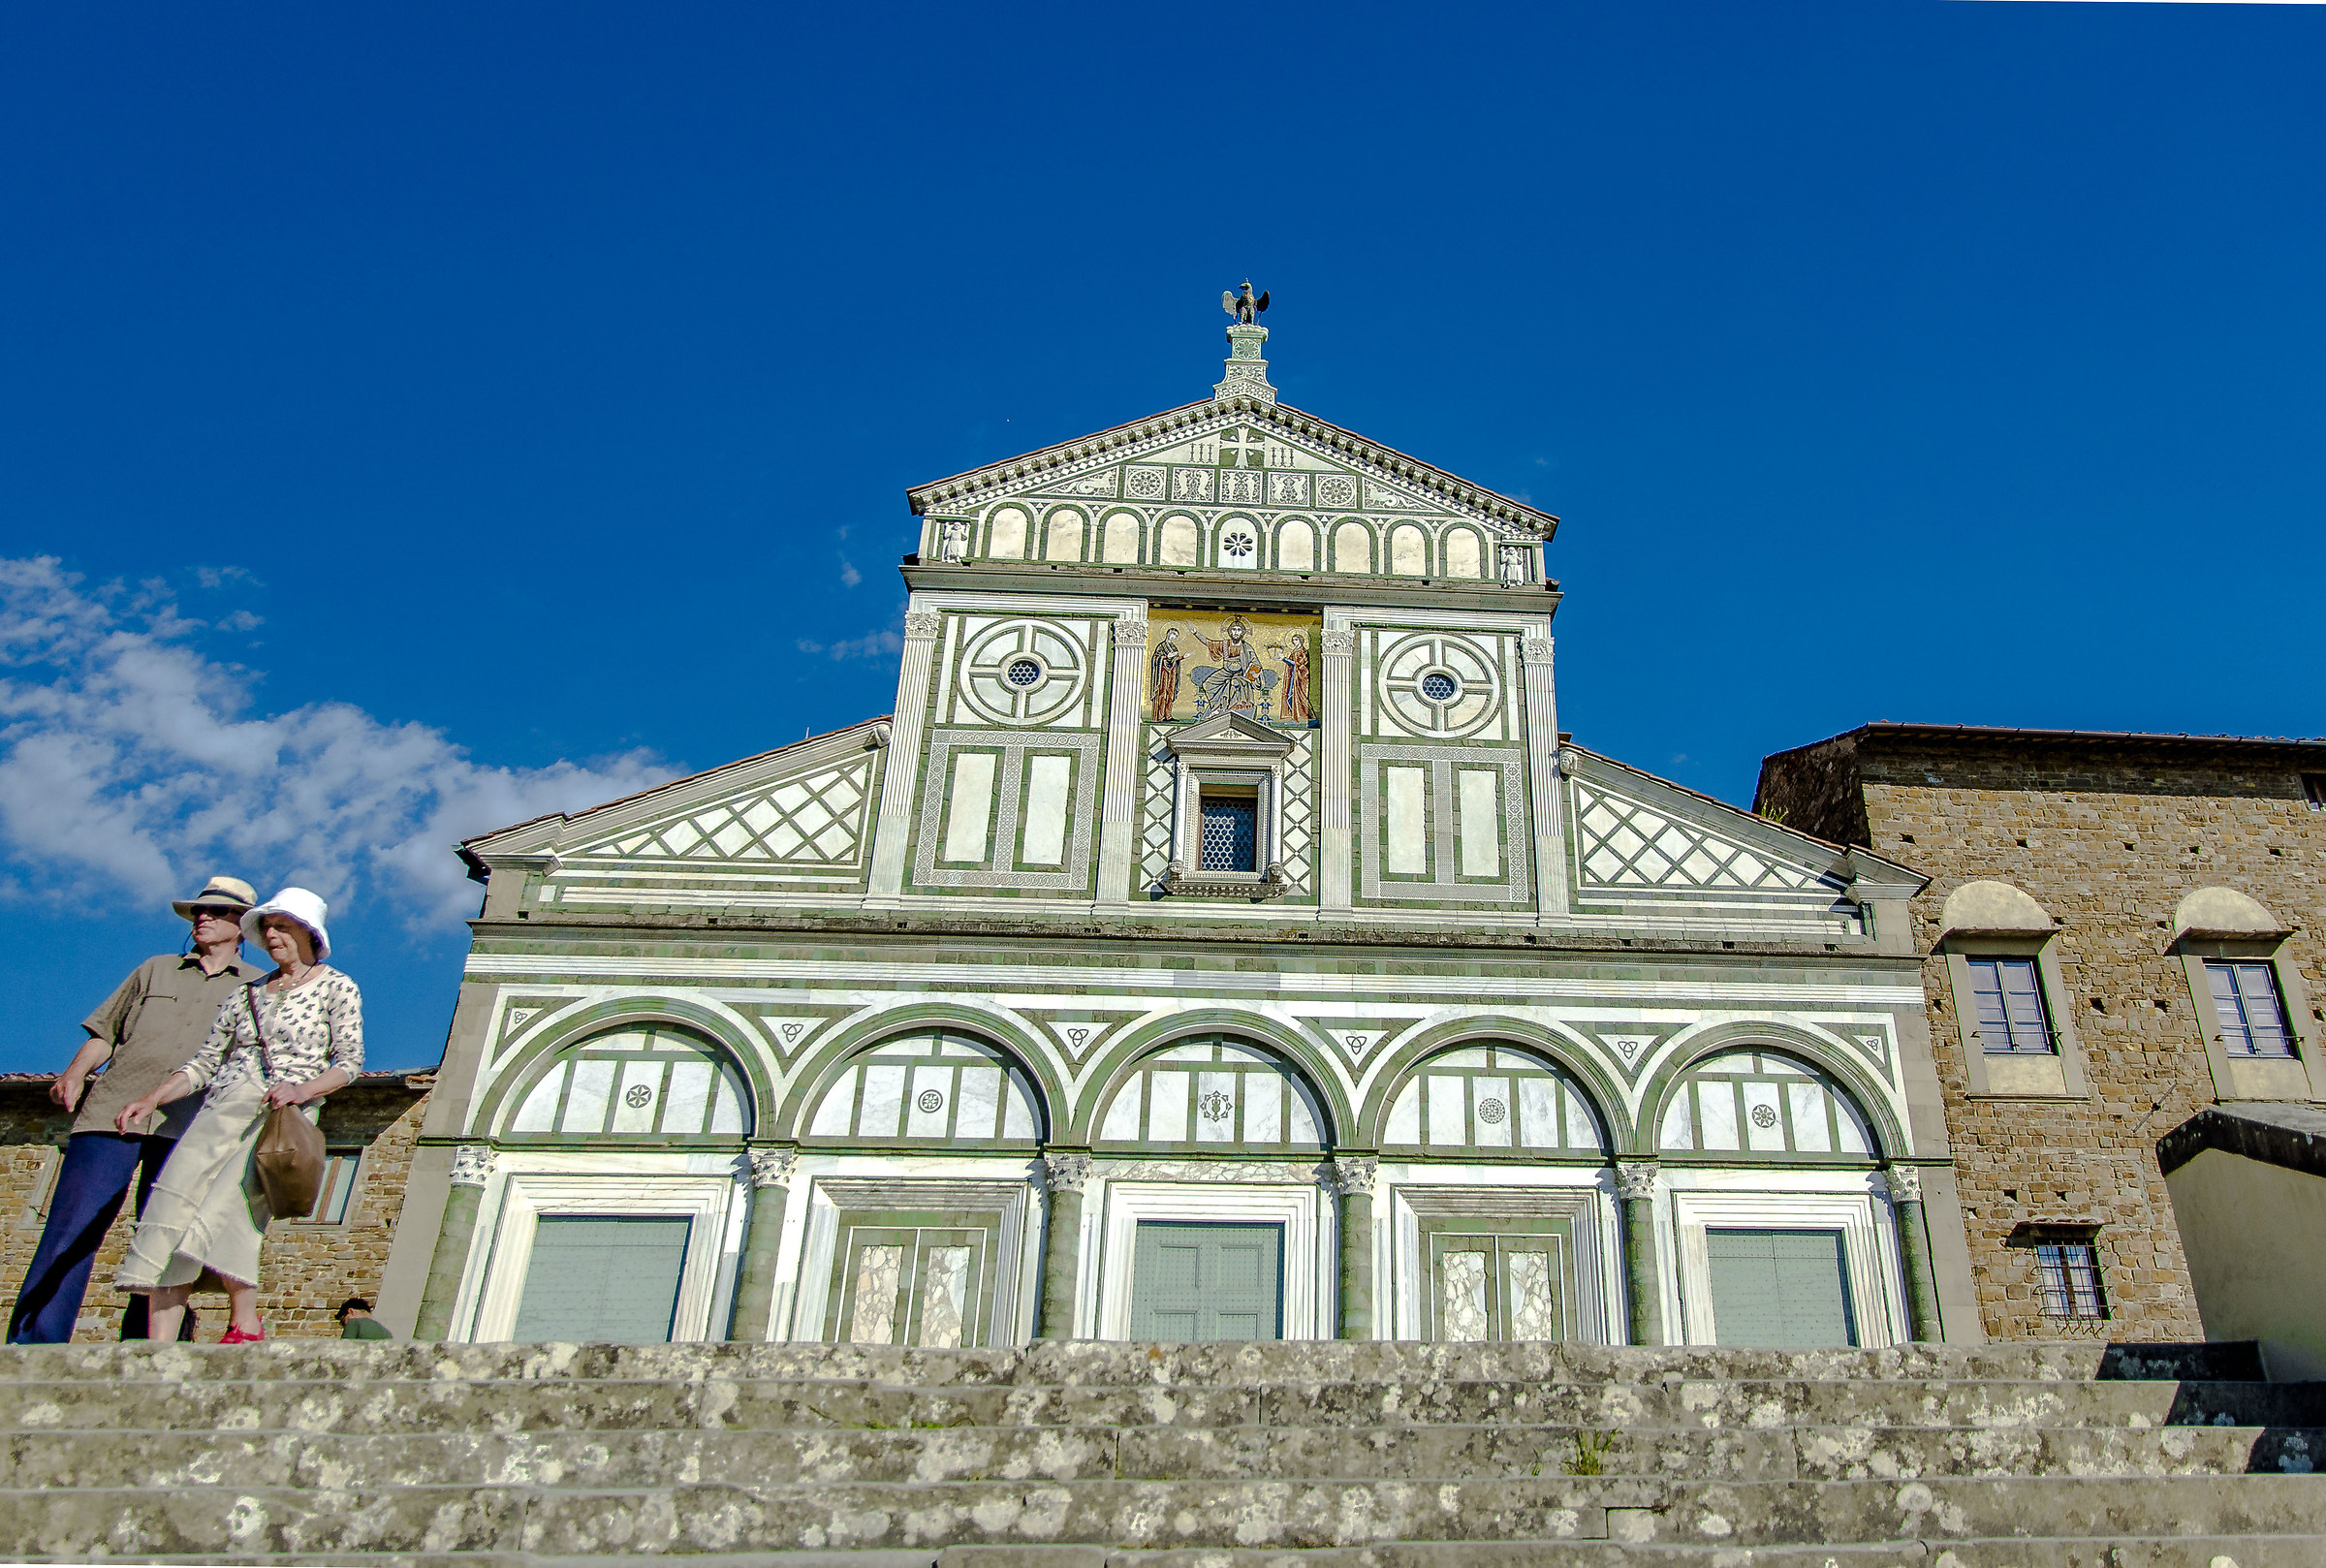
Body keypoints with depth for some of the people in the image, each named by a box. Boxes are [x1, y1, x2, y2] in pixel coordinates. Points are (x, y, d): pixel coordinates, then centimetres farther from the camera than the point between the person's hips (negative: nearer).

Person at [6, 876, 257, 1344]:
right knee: (70, 1231, -7)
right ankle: (32, 1347, -4)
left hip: (188, 1128, -2)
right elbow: (106, 1032, 22)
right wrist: (76, 1071, 3)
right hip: (112, 1111, 2)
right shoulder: (155, 971, 23)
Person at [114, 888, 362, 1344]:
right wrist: (153, 1098, 5)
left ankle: (245, 1328, -11)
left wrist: (303, 1088, -16)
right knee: (170, 1211, -13)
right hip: (221, 1112, 5)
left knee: (222, 1212, -24)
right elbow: (205, 1062, 20)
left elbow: (350, 1061, 1)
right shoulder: (246, 995, 22)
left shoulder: (335, 988, 8)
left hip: (284, 1118, -5)